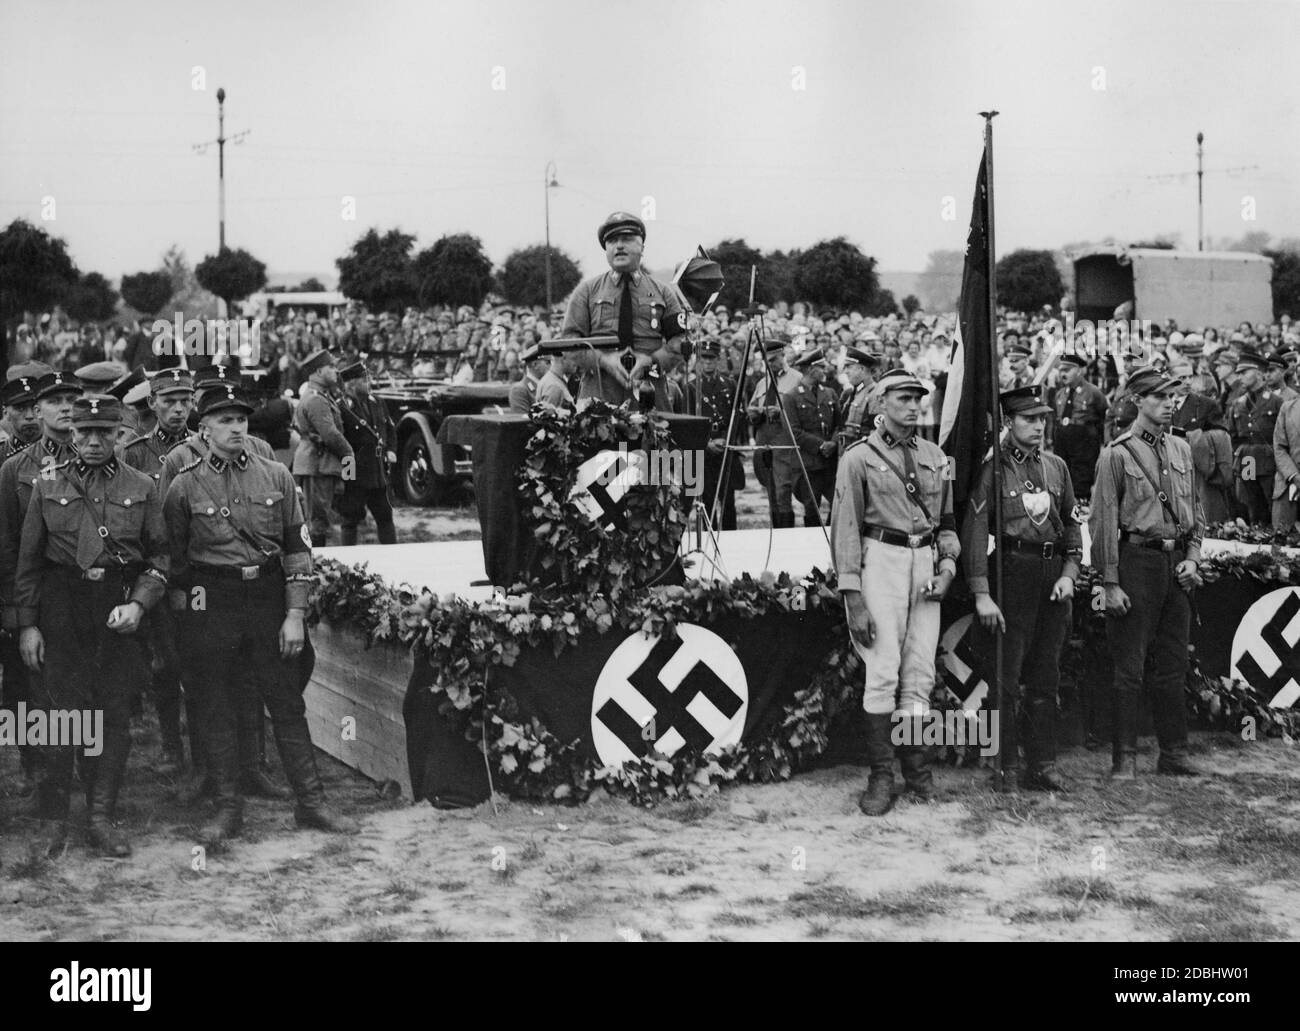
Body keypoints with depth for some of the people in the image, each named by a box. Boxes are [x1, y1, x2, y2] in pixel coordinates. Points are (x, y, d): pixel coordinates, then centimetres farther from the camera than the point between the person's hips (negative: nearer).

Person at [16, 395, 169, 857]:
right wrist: (26, 624, 1)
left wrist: (138, 605, -8)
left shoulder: (142, 488, 5)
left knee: (115, 718, 4)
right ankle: (52, 819, 12)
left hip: (119, 609, 1)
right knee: (59, 714, 0)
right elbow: (27, 561, 6)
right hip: (60, 610, -1)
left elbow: (159, 558, 7)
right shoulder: (47, 484, 5)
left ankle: (102, 818, 14)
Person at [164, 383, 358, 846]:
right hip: (210, 604, -1)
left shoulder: (276, 476, 3)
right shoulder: (184, 486, -1)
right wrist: (180, 622, 2)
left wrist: (295, 614, -2)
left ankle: (311, 802, 15)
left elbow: (298, 548, 3)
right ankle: (228, 809, 17)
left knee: (288, 704, 6)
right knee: (216, 712, 6)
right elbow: (173, 562, 4)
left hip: (268, 598, 1)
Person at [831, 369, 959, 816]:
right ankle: (881, 776, -2)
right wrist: (853, 599, -10)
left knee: (921, 672, 6)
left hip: (927, 563, 5)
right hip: (881, 561, -5)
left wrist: (948, 565, 3)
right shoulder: (859, 457, -1)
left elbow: (948, 520, 22)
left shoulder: (935, 457, 15)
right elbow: (845, 528, -4)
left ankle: (917, 766, 15)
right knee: (883, 670, -8)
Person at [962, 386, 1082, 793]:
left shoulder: (1056, 466, 12)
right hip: (1010, 574, -5)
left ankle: (1042, 766, 17)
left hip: (1053, 579, 5)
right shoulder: (992, 468, -5)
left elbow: (1072, 525, 18)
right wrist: (982, 595, -15)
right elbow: (974, 531, -10)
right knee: (1005, 679, -2)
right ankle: (1006, 769, 6)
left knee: (1046, 679, 10)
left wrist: (1069, 573, 3)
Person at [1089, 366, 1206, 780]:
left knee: (1172, 666, 11)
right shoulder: (1116, 454, -7)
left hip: (1177, 562, 6)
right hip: (1137, 560, -6)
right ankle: (1125, 757, 4)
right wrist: (1110, 583, -12)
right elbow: (1103, 521, -9)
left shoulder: (1182, 450, 12)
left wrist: (1192, 556, 4)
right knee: (1130, 667, -2)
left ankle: (1174, 753, 20)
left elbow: (1195, 511, 19)